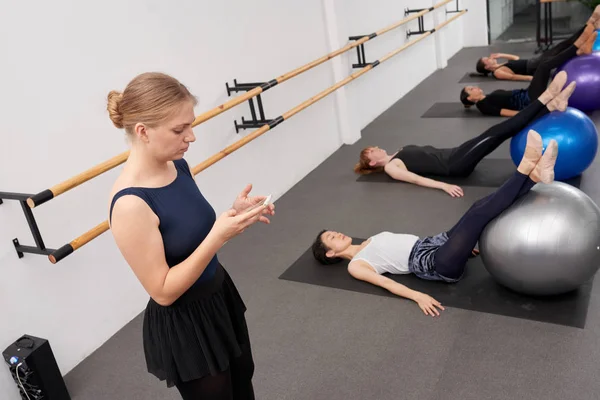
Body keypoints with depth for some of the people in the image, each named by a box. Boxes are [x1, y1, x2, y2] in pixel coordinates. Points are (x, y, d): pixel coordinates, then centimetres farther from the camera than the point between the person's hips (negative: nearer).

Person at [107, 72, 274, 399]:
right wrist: (219, 236, -32)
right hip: (183, 326, -7)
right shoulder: (131, 204, -30)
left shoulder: (177, 165, -6)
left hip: (221, 296, 8)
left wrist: (233, 215, -11)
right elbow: (163, 292, -24)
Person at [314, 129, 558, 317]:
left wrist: (464, 242, 25)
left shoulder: (370, 242, 26)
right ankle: (526, 166, -26)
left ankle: (536, 175, -22)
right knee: (477, 215, -26)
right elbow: (385, 282, -11)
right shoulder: (355, 265, 4)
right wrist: (417, 296, -30)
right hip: (436, 265, -8)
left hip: (433, 244, 8)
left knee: (481, 206, -13)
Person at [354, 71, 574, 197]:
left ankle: (551, 105, -18)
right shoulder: (390, 167, 2)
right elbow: (416, 178, -13)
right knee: (494, 134, -22)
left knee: (502, 130, -10)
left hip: (453, 154, 8)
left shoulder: (400, 153, 26)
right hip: (453, 165, -8)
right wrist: (443, 185, -27)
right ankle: (546, 98, -25)